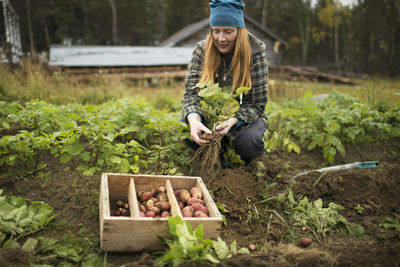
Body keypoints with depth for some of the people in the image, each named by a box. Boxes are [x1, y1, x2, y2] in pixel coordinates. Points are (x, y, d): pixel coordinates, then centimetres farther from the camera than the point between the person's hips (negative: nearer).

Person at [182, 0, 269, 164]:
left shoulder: (255, 53, -17)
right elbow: (191, 93, -17)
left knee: (249, 142, -34)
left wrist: (232, 121, -38)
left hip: (242, 117, -2)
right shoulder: (201, 50, -10)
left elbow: (257, 105, -17)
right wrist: (194, 119, -40)